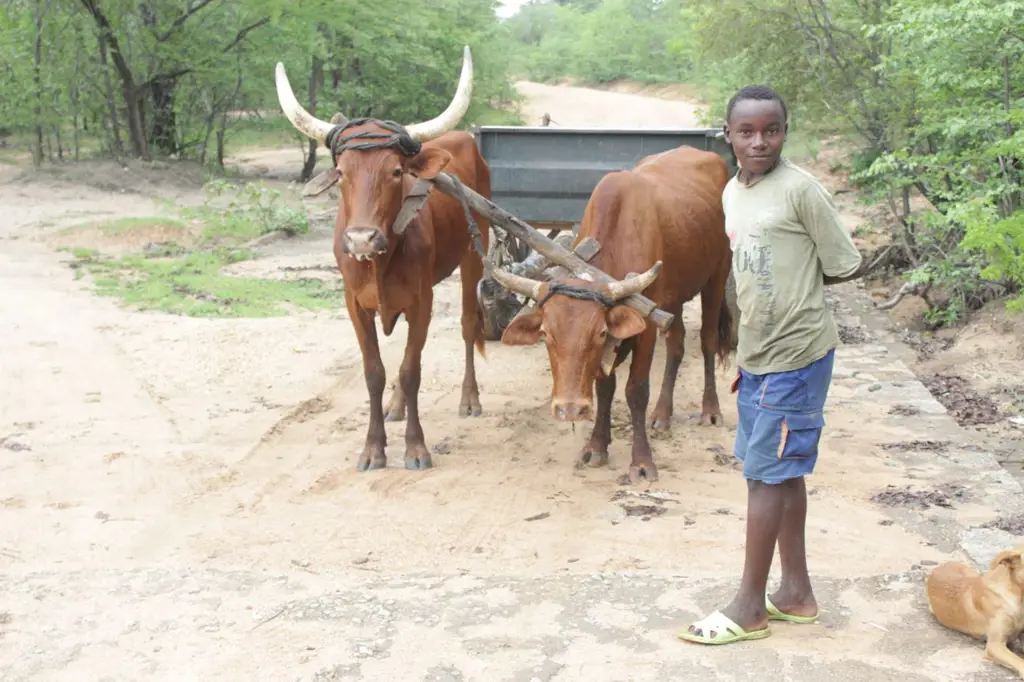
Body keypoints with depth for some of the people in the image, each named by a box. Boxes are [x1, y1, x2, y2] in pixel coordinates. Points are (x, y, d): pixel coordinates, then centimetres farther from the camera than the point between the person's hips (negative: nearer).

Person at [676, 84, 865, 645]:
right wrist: (744, 359, 13)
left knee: (767, 475, -1)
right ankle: (796, 592, 26)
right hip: (756, 356, 8)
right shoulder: (731, 193, 8)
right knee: (782, 474, 14)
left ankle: (750, 607, 10)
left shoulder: (800, 189, -15)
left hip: (796, 356, -8)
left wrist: (800, 280, 1)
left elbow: (847, 267, -8)